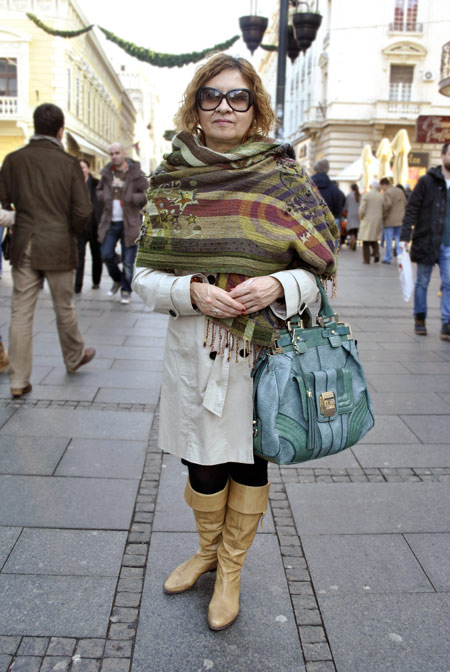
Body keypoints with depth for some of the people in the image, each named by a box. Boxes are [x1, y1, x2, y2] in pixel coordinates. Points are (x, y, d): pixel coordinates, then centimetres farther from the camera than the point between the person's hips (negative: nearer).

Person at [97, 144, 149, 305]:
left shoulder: (136, 174, -4)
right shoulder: (107, 173, 8)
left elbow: (147, 195, -7)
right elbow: (99, 190, 23)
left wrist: (129, 198, -17)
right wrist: (105, 197, 0)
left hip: (129, 223, -4)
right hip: (110, 222, 4)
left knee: (128, 260, 0)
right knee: (106, 255, 0)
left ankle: (126, 290, 16)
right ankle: (117, 280, 26)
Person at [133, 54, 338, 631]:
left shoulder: (285, 181, -2)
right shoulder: (170, 183, 1)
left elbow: (319, 270, 1)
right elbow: (145, 276, 1)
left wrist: (277, 286, -20)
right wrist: (193, 291, -18)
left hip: (266, 353, -1)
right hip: (193, 352, 1)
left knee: (249, 465, 13)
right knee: (203, 467, 14)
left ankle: (231, 567, 39)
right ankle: (207, 549, 46)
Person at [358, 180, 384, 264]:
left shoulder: (366, 195, -8)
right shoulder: (382, 197, 0)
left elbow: (362, 210, -10)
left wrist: (361, 218, 6)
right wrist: (380, 218, 13)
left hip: (367, 220, -3)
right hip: (378, 221, 3)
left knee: (366, 241, 5)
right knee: (374, 239, 19)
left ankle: (366, 259, 5)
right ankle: (376, 253, -3)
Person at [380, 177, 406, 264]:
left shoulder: (387, 192, -13)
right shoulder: (400, 191, 11)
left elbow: (387, 205, -23)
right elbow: (405, 204, 13)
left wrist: (383, 215, -10)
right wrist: (401, 213, 19)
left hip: (390, 220, -7)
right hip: (400, 220, 7)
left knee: (389, 240, 2)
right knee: (398, 239, 11)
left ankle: (388, 258, 9)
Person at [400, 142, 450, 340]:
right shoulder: (427, 181, -3)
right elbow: (411, 209, -5)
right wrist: (405, 236, -13)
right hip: (426, 242, -3)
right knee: (422, 283, 9)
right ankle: (420, 319, 23)